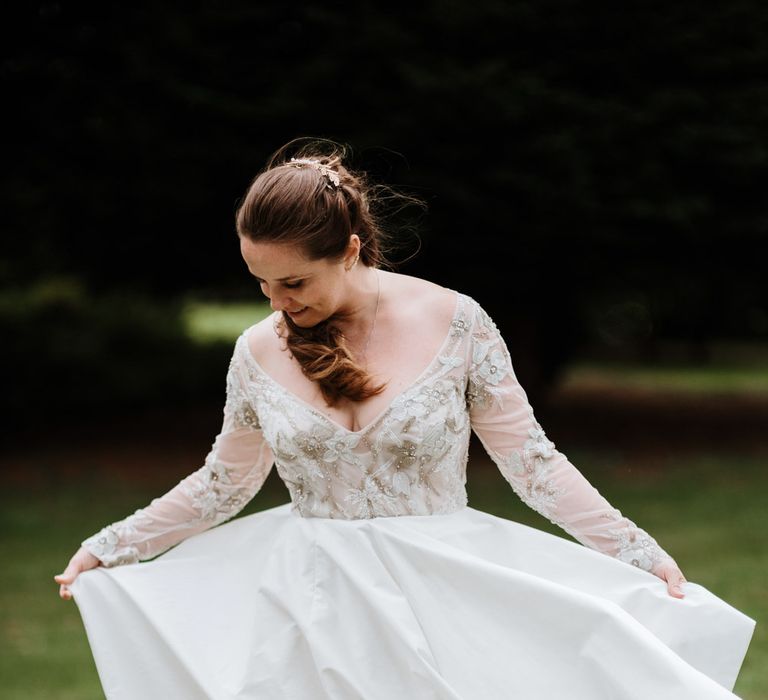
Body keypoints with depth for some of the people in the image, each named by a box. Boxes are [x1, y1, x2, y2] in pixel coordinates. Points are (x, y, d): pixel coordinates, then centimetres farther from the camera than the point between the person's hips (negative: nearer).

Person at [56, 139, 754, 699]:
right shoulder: (259, 352, -1)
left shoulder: (452, 321, -8)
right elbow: (223, 483, 14)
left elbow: (530, 458, -2)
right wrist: (109, 548, 17)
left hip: (443, 602, -2)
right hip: (312, 607, 2)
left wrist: (639, 552, -6)